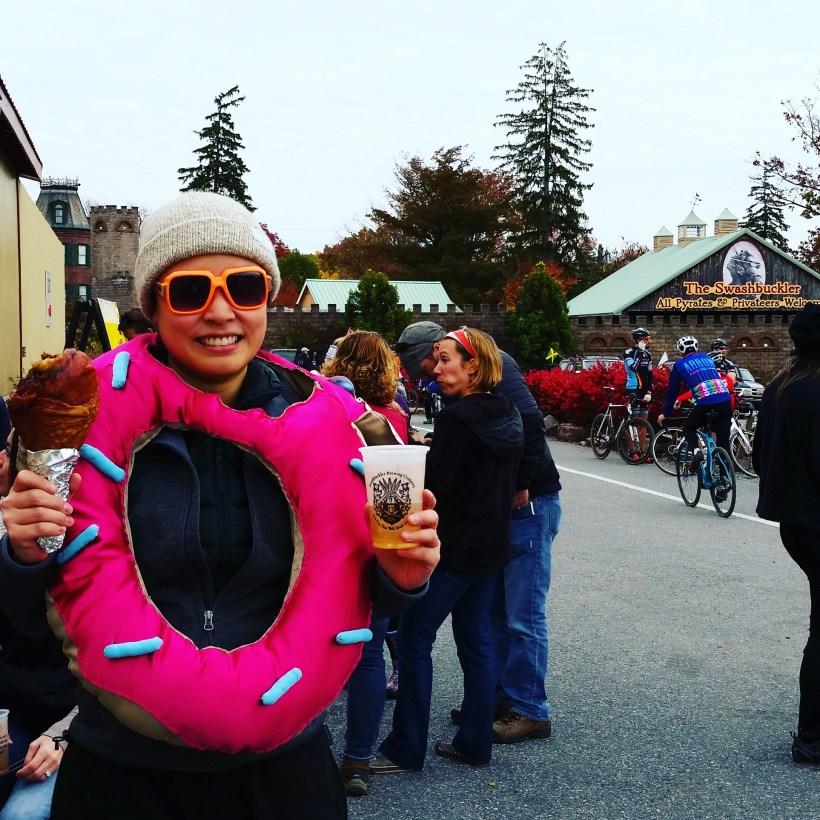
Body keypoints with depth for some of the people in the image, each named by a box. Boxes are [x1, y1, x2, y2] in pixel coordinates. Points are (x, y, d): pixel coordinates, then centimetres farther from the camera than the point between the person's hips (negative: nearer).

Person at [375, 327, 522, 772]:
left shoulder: (457, 418, -18)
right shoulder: (505, 415, 8)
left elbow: (434, 485, -20)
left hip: (454, 547, -9)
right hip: (491, 546, 9)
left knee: (413, 639, 0)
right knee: (476, 640, 13)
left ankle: (405, 749, 5)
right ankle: (475, 743, 20)